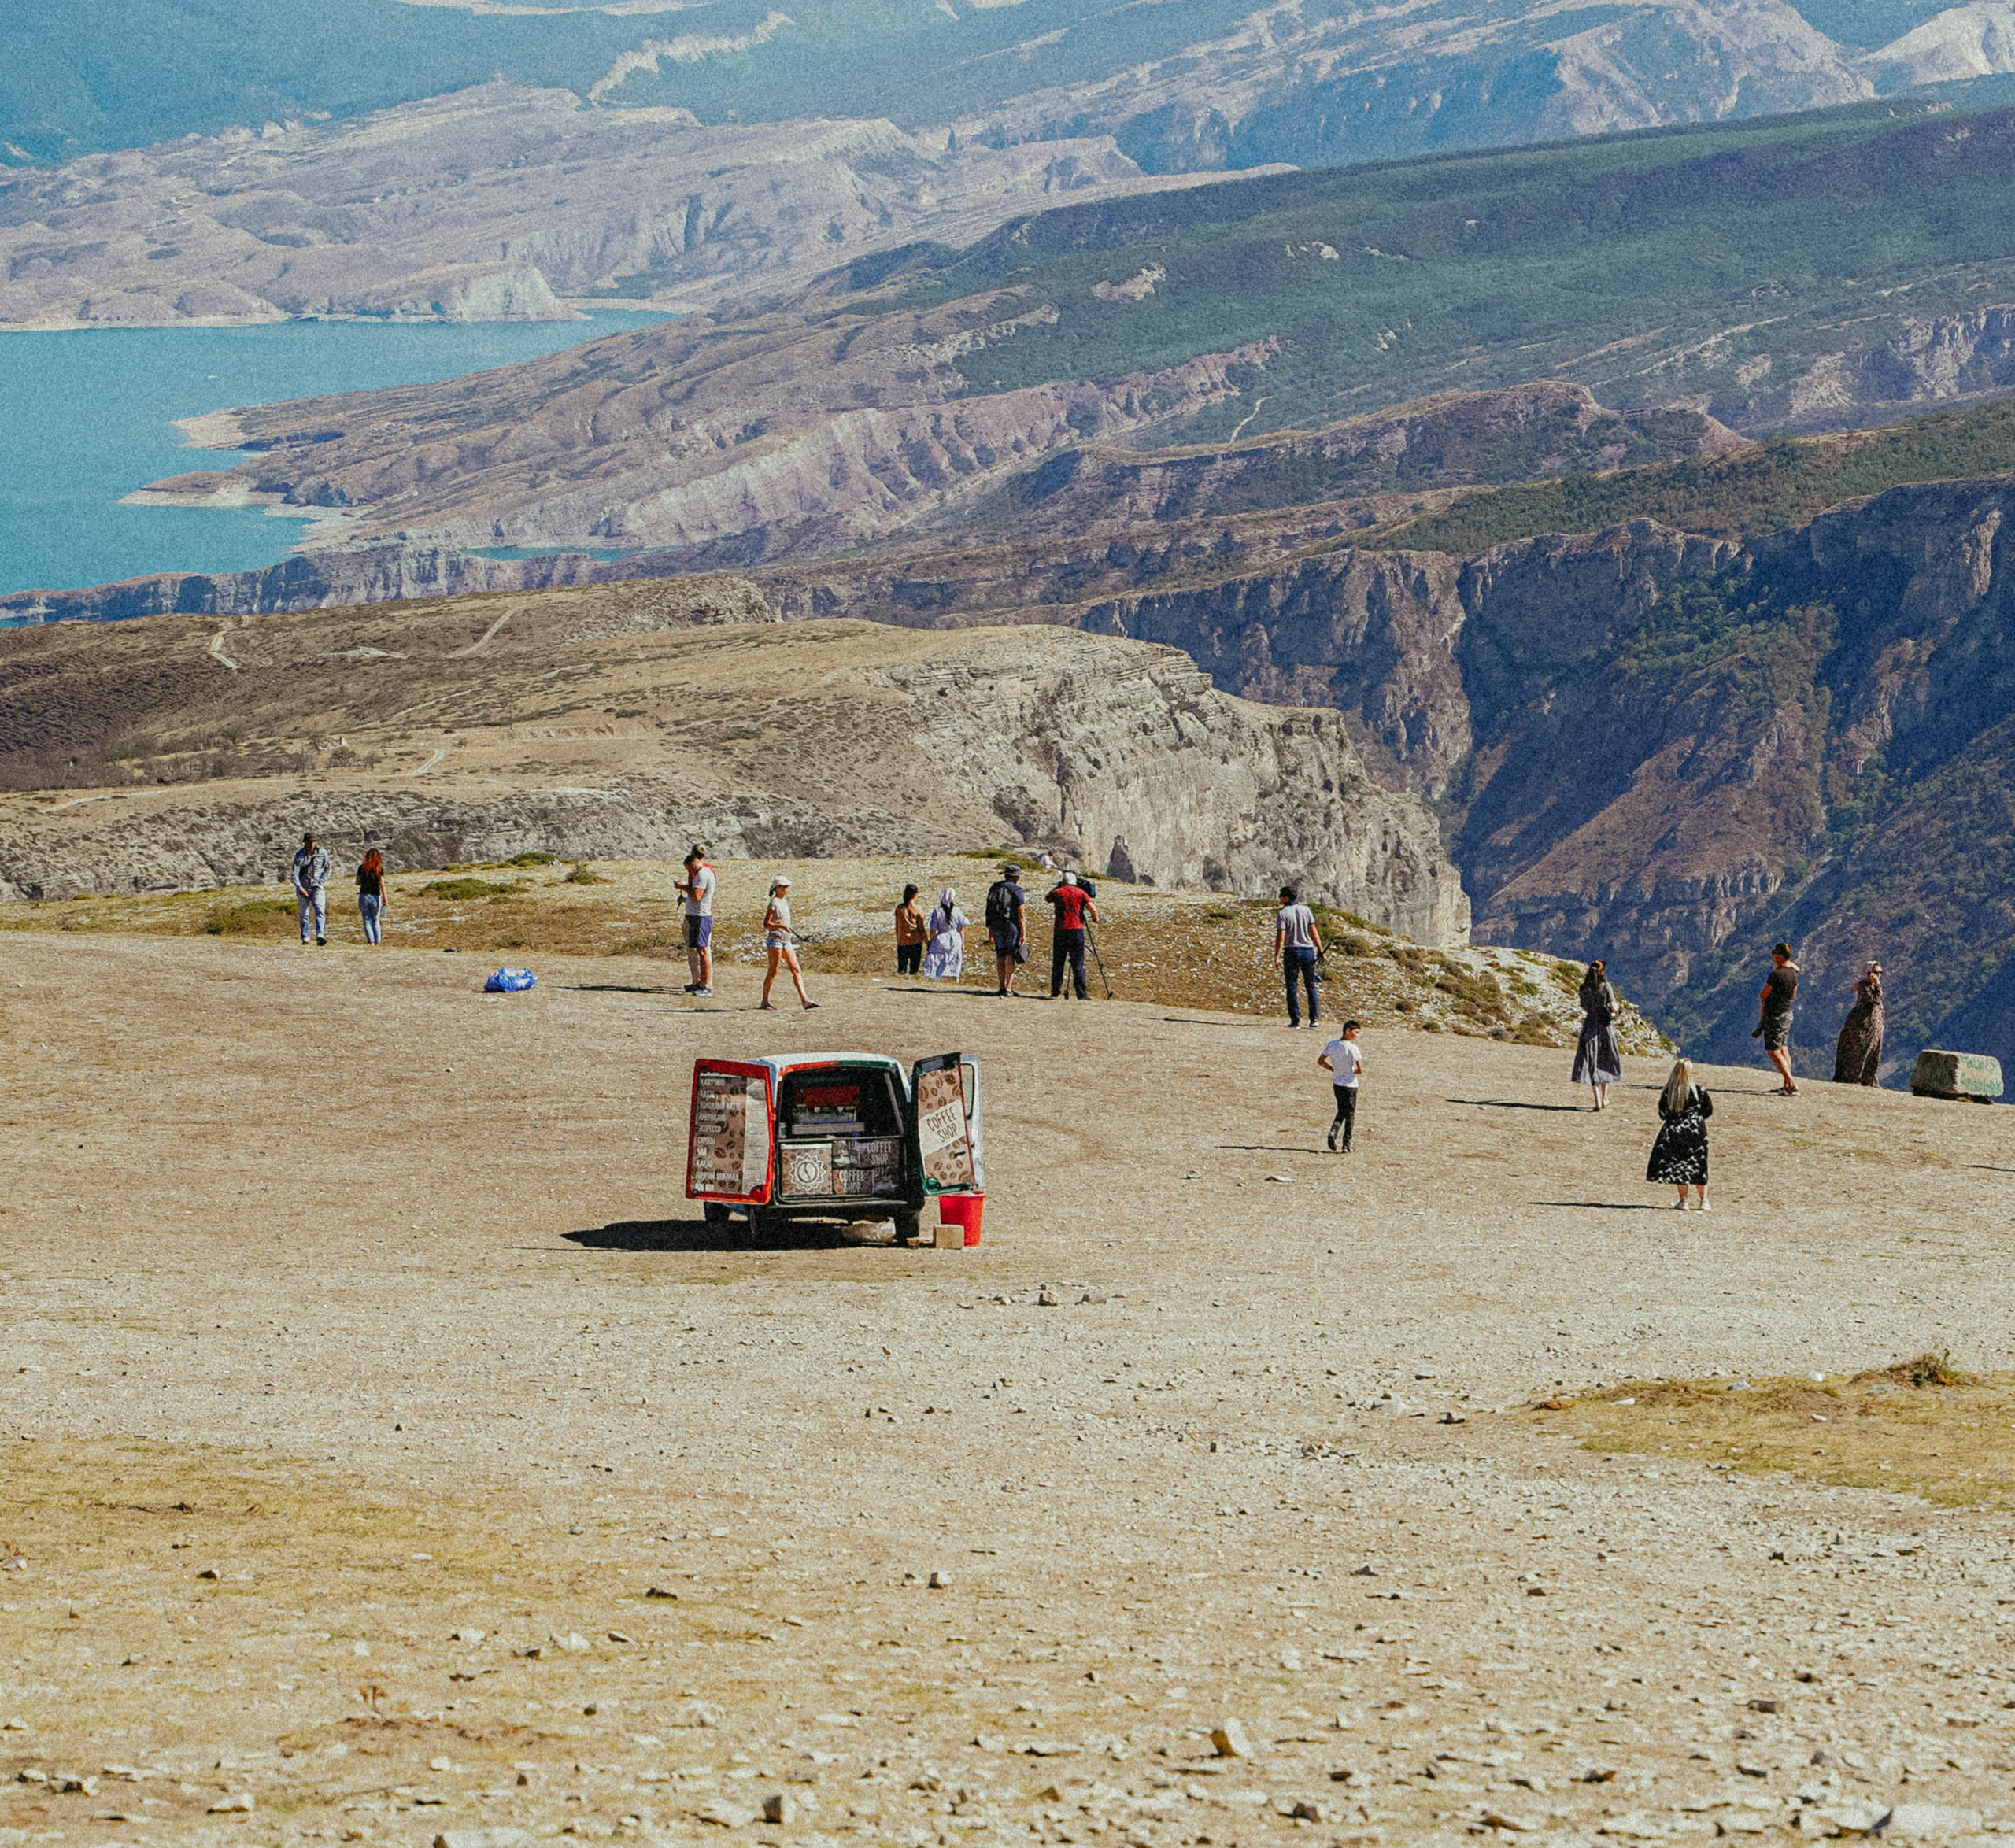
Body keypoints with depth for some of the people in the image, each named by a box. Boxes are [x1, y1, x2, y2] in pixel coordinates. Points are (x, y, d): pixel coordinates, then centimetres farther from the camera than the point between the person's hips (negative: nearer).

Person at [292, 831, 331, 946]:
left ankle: (320, 936, -29)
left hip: (317, 888, 0)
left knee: (320, 911, -18)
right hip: (303, 888, 0)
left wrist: (321, 884, -2)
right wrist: (300, 889, -18)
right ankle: (305, 939, 14)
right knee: (304, 914, 4)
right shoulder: (299, 855, -6)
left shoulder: (323, 853, -1)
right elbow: (295, 873, -9)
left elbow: (327, 870, 10)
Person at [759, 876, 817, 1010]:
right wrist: (782, 926, -29)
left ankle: (804, 999, -5)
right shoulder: (774, 903, -11)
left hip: (786, 941, 8)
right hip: (775, 939, -8)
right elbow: (766, 924, -16)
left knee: (796, 970, 0)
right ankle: (765, 1000, 6)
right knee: (773, 972, -4)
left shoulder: (784, 902, 14)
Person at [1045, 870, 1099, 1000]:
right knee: (1078, 965, 0)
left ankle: (1055, 993, 6)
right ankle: (1082, 993, -5)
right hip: (1077, 930, -1)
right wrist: (1095, 918, 15)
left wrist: (1057, 886, 38)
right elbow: (1092, 908, -4)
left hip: (1060, 931, 1)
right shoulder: (1081, 893, 6)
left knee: (1057, 964, 7)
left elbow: (1047, 898, 29)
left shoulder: (1057, 893, 8)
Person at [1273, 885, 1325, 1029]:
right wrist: (1320, 949, 5)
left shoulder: (1282, 914, -8)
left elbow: (1280, 937, -14)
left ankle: (1295, 1019, 0)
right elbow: (1313, 932, 1)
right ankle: (1314, 1018, 4)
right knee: (1311, 986, 9)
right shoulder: (1305, 910, 3)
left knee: (1291, 987, 4)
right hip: (1308, 951, 3)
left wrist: (1277, 957, -12)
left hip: (1291, 952, -3)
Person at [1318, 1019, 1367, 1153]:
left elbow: (1320, 1061, 7)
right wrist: (1352, 1072, 3)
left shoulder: (1332, 1045, -2)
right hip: (1350, 1085, -5)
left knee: (1342, 1112, 20)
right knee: (1350, 1115, 7)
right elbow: (1360, 1070, -19)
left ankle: (1333, 1131, -6)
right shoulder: (1352, 1048, -18)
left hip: (1337, 1084, 5)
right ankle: (1346, 1145, 7)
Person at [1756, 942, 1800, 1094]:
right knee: (1783, 1049, 16)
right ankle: (1787, 1085, 15)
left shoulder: (1776, 974, -22)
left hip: (1774, 1016, -9)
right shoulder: (1793, 973, 5)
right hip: (1787, 1014, 9)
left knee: (1774, 1051, -6)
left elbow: (1762, 995, -14)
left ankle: (1792, 1086, -15)